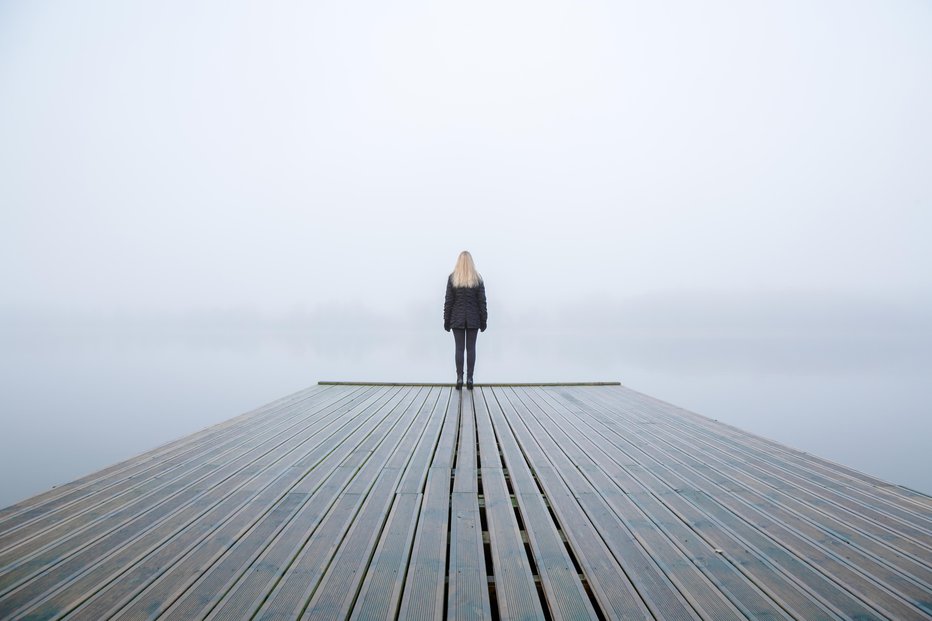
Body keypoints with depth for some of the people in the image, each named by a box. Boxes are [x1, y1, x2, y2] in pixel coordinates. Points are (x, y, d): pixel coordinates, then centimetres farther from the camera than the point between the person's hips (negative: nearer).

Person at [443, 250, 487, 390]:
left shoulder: (452, 278, -2)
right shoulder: (477, 279, 0)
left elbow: (448, 301, -2)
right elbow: (482, 301, 0)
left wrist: (446, 320, 3)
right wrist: (483, 320, 6)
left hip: (457, 319, 0)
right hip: (473, 319, 0)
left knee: (459, 348, 2)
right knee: (471, 348, 3)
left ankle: (459, 378, -1)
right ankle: (469, 378, 2)